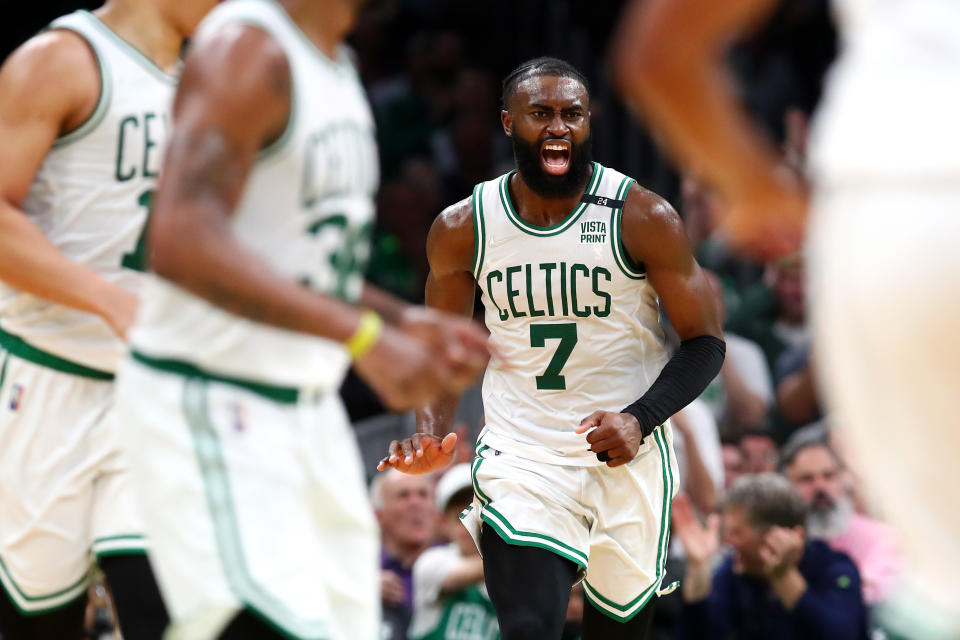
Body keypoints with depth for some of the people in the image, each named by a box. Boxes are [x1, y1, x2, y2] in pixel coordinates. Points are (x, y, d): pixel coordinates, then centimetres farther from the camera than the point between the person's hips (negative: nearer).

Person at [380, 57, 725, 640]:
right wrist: (434, 436, -8)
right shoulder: (463, 229, -2)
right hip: (520, 456, 0)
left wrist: (640, 420, -22)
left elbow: (705, 344, -5)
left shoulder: (643, 218, -9)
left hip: (627, 459, 0)